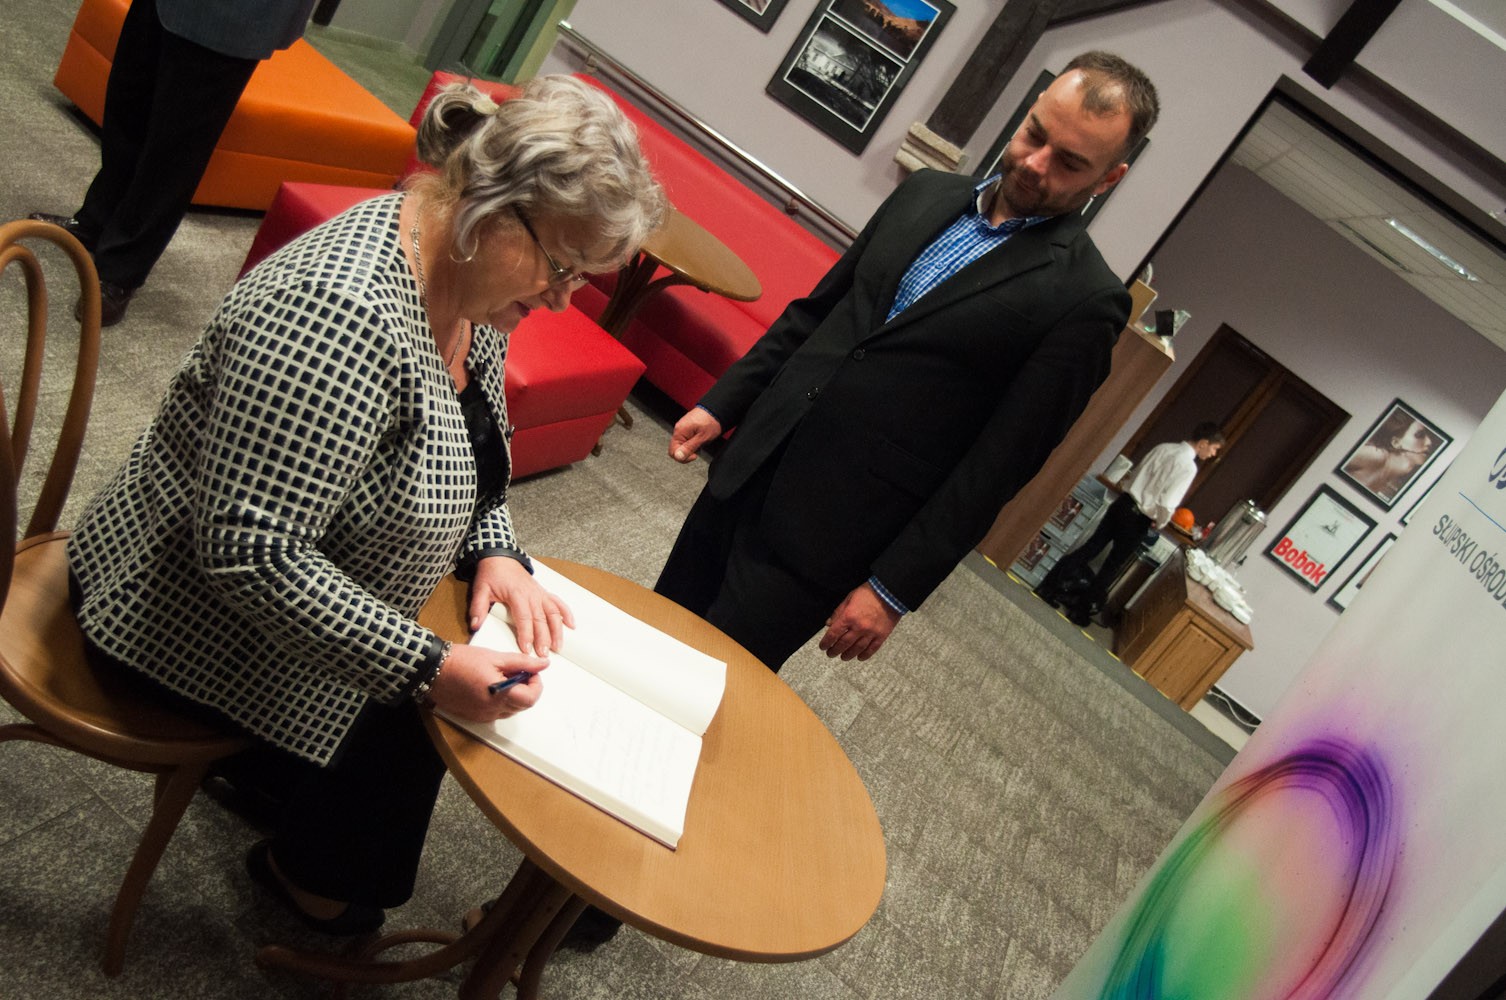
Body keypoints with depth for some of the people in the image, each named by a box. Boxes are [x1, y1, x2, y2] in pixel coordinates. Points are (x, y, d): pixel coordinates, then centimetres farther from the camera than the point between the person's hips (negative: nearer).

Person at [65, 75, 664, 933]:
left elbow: (479, 447, 8)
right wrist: (427, 669, -32)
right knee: (406, 727, -4)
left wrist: (497, 550, -9)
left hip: (302, 590, 8)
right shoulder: (342, 315, -37)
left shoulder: (476, 277, -7)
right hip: (208, 623, -8)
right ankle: (318, 875, 29)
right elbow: (252, 554, -35)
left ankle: (275, 776, 38)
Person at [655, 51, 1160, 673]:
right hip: (748, 464, 6)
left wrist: (894, 591, -13)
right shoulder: (927, 192, 7)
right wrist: (720, 404, 9)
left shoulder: (1085, 302, -11)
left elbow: (1000, 463, -13)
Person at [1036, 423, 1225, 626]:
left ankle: (1048, 587, 10)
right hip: (1139, 519, -6)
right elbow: (1167, 504, -20)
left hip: (1122, 502, 6)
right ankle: (1080, 612, 12)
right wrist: (1160, 523, -2)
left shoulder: (1164, 447, 9)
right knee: (1113, 566, 6)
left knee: (1090, 547, 11)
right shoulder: (1189, 466, -14)